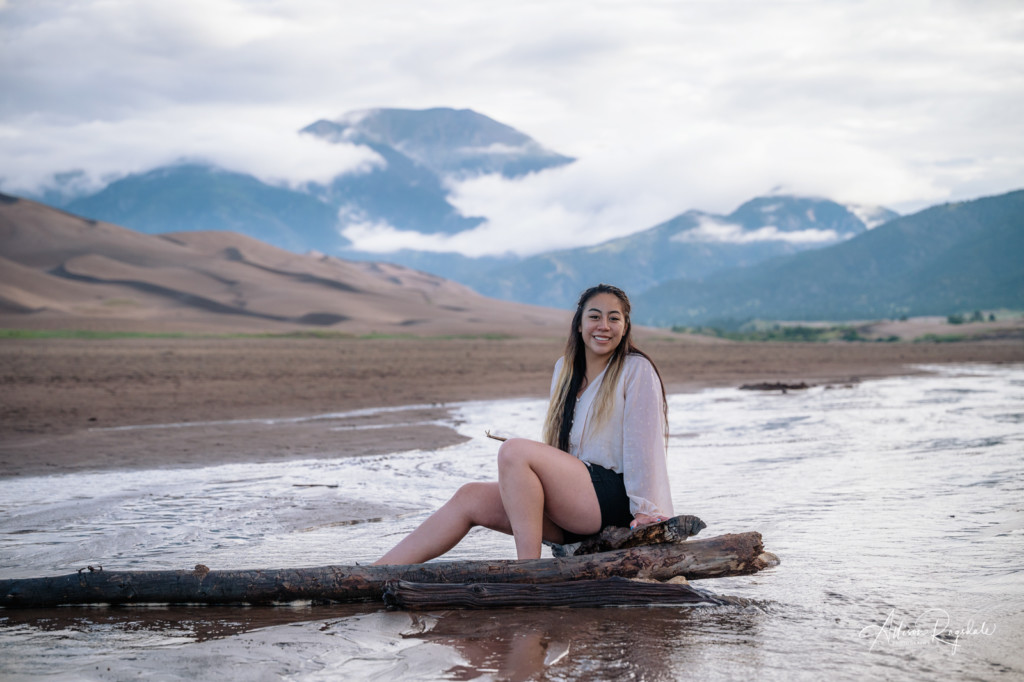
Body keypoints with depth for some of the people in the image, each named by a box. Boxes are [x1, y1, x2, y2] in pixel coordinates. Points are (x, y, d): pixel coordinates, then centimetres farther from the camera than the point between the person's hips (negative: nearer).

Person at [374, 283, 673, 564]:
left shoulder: (637, 370, -2)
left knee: (513, 450, -24)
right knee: (470, 498, -6)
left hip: (613, 499, -7)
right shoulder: (565, 369, 18)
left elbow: (643, 445, -9)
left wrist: (645, 511, -13)